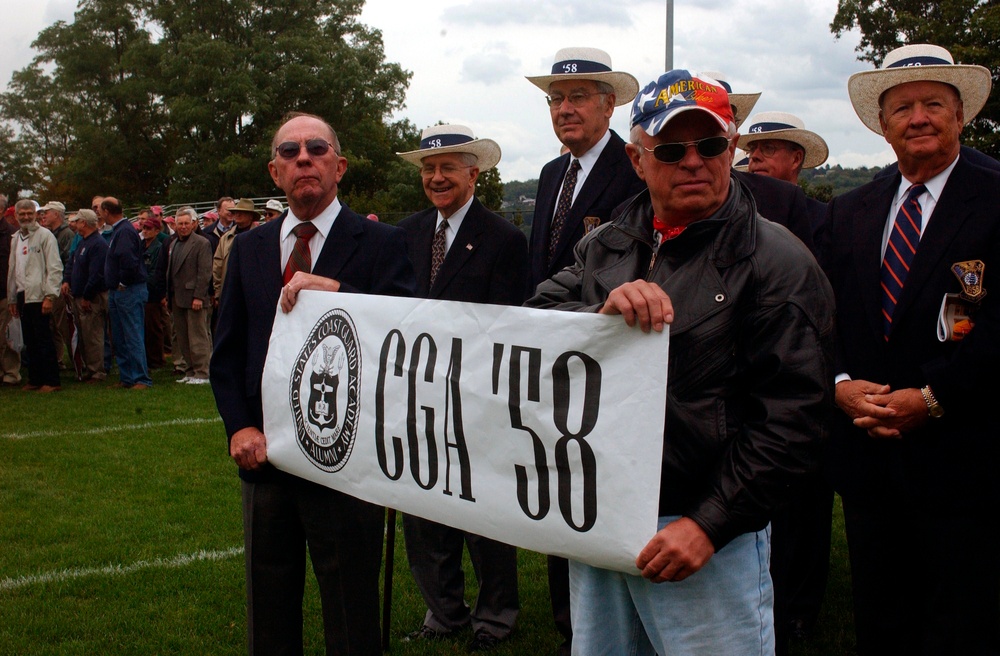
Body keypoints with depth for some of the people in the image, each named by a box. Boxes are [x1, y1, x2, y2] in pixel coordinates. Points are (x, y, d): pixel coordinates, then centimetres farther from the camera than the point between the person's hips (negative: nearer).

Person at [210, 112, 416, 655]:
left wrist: (335, 292, -27)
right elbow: (226, 353, 11)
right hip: (265, 456, 5)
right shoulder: (249, 248, 12)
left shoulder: (380, 244, -3)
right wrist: (240, 427, -3)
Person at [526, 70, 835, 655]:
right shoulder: (603, 248, 12)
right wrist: (601, 314, -21)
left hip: (710, 538, -5)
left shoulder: (778, 261, -6)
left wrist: (710, 524, -18)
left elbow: (790, 419, -12)